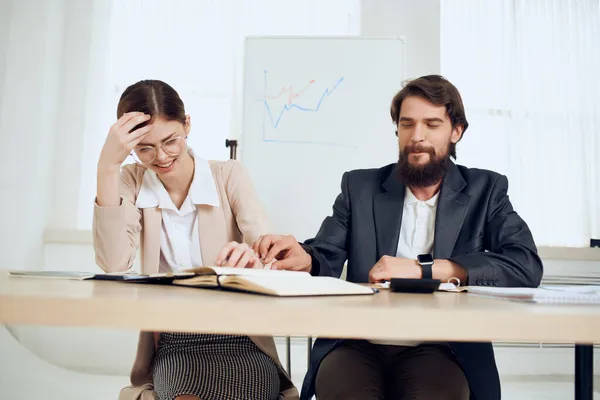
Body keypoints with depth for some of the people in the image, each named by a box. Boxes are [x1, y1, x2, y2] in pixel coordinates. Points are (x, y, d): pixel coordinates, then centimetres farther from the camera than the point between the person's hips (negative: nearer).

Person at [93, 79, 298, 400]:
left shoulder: (230, 175, 1)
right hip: (172, 345, 0)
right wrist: (108, 166, -17)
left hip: (239, 340, 0)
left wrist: (254, 260, -35)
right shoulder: (132, 182, 5)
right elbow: (113, 264, -12)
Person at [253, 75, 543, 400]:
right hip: (358, 344, 1)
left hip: (442, 347, 0)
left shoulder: (486, 190, 9)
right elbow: (325, 259, 4)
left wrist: (422, 270, -14)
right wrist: (303, 259, -21)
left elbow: (526, 265, -6)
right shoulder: (360, 186, 12)